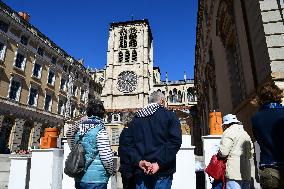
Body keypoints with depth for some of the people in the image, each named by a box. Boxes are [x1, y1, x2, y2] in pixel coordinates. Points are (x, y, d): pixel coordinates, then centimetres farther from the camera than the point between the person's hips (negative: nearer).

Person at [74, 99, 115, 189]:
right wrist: (112, 171, -1)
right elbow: (106, 156, -18)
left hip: (79, 179, 7)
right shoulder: (100, 130, -16)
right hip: (95, 179, -6)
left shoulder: (79, 129, 4)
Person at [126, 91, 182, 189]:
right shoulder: (169, 115, -1)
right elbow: (175, 141, -13)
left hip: (141, 171, 4)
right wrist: (159, 163, -15)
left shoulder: (136, 118, 11)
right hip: (162, 173, -3)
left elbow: (129, 143, 4)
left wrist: (138, 161, -6)